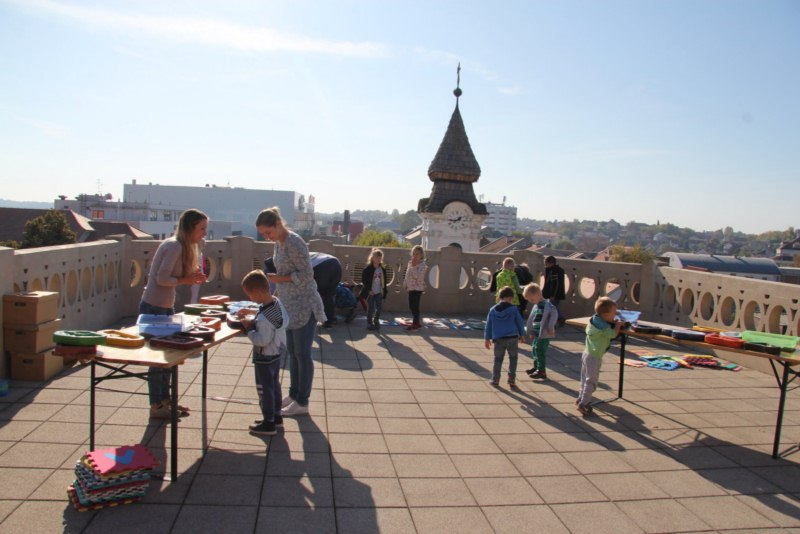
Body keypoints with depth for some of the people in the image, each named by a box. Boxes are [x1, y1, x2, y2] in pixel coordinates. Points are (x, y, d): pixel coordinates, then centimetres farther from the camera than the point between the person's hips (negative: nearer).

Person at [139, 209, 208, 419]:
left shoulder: (182, 246, 9)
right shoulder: (174, 246, -19)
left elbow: (170, 277, 9)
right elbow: (162, 278, -23)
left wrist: (192, 277, -4)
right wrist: (186, 280, -16)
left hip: (166, 307, 9)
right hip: (154, 307, -9)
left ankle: (164, 400, 28)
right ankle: (156, 406, 11)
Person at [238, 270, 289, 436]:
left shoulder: (263, 318, -33)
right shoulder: (277, 302, -6)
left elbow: (262, 340, -30)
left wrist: (249, 327, -16)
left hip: (265, 357, -9)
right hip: (277, 353, 9)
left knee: (264, 388, 6)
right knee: (274, 384, 21)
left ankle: (269, 423, 18)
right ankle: (276, 415, 36)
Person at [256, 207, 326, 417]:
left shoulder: (294, 243, -18)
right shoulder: (279, 243, 10)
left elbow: (306, 275, -20)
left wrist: (278, 278, -19)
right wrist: (276, 295, 17)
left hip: (304, 306, -9)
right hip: (290, 305, 9)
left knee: (302, 354, 0)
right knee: (292, 353, 16)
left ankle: (302, 402, 9)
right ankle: (293, 395, 28)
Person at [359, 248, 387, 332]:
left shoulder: (382, 269, 6)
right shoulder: (368, 269, -10)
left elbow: (384, 281, 13)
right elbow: (364, 280, -11)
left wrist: (383, 290, 7)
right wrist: (368, 290, -13)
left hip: (379, 292, 5)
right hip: (370, 292, -5)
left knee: (380, 307, 5)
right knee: (371, 308, 1)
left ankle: (376, 321, 24)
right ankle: (369, 323, 12)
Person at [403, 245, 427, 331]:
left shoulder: (422, 264, -11)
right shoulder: (410, 262, 11)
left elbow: (417, 276, -23)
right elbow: (407, 274, 18)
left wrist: (414, 266, -22)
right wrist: (405, 284, 12)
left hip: (417, 288, -8)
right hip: (411, 287, 8)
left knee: (415, 306, -7)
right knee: (411, 306, 12)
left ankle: (416, 323, 2)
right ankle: (416, 322, 24)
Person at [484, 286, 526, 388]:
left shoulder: (493, 310, 4)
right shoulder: (514, 309, -3)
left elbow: (488, 325, 9)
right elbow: (519, 323, 4)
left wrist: (487, 338, 17)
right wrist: (522, 335, 18)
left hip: (498, 339, 2)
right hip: (512, 338, -2)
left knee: (498, 359, 12)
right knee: (513, 358, 12)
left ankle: (495, 379, 10)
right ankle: (511, 379, 8)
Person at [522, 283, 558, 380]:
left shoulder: (547, 304, -14)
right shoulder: (536, 306, 14)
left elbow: (554, 314, -25)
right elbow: (532, 319, 20)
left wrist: (550, 327, -27)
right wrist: (531, 332, 21)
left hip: (544, 334, -9)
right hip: (537, 333, 9)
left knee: (540, 350, -8)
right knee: (534, 349, 17)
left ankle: (542, 371, -1)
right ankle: (536, 367, 32)